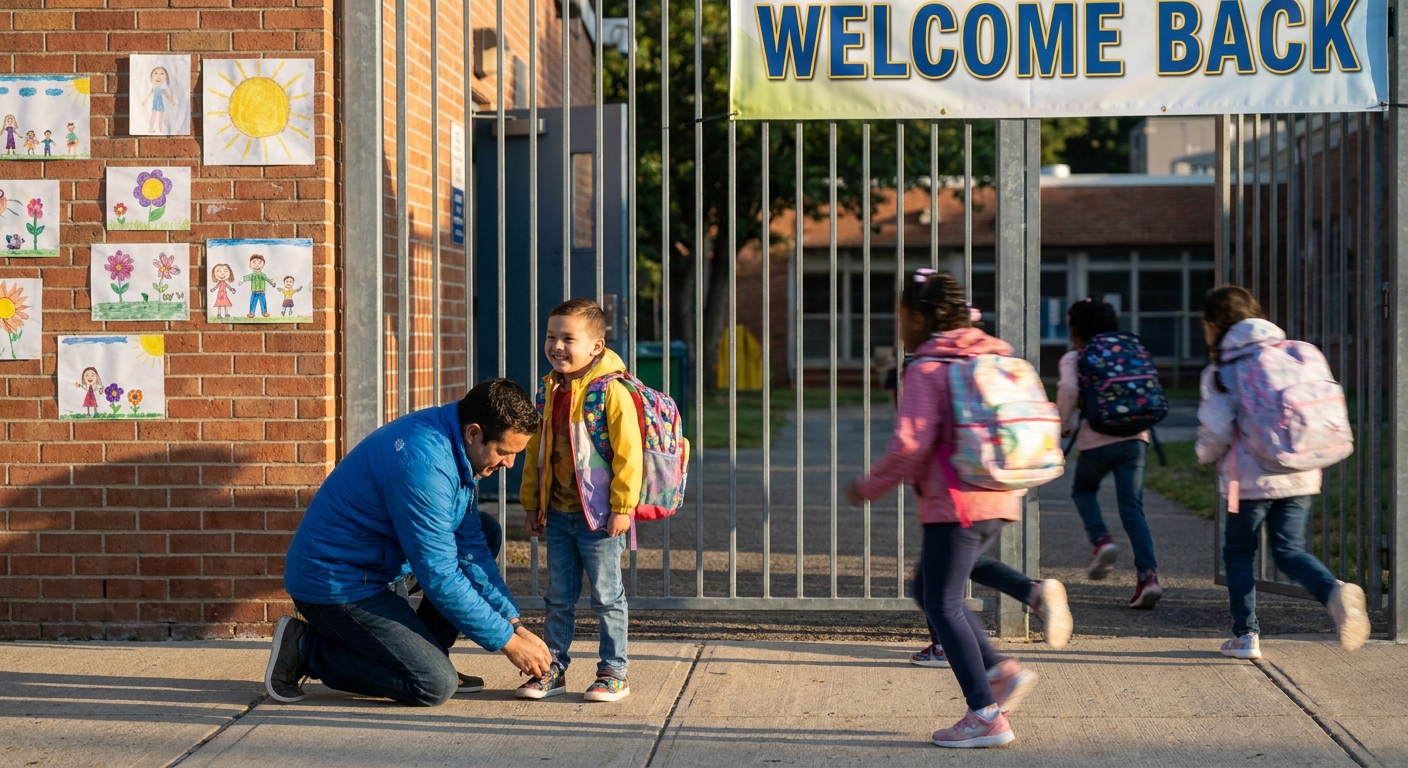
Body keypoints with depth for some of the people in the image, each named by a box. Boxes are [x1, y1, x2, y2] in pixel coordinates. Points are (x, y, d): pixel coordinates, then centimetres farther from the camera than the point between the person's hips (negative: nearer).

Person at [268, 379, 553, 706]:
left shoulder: (456, 447, 2)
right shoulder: (423, 464, -28)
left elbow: (470, 549, 7)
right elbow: (440, 577, -25)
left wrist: (515, 624, 0)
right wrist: (508, 641, -17)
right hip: (334, 582, -10)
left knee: (485, 533, 11)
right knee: (436, 685, -15)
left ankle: (424, 654, 12)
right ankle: (304, 649, -3)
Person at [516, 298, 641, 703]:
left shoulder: (611, 392, -14)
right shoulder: (549, 391, 7)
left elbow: (628, 453, -15)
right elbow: (535, 450, 15)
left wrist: (622, 506, -17)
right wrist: (531, 503, 13)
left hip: (598, 515, -6)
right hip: (557, 514, 6)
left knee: (607, 596, 4)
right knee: (558, 597, 13)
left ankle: (614, 673, 13)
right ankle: (552, 669, 21)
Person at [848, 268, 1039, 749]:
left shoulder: (926, 370, -10)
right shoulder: (994, 357, 14)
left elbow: (912, 445, -17)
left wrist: (870, 487, -4)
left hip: (955, 503, -8)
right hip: (998, 500, 9)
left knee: (943, 605, 0)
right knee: (931, 591, 20)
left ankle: (987, 716, -4)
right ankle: (1001, 671, 7)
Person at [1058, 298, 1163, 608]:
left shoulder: (1073, 359, 1)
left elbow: (1069, 390, -15)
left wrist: (1063, 426, -1)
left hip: (1096, 441, -3)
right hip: (1135, 439, 3)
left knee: (1083, 491, 25)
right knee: (1132, 509, 2)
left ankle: (1101, 540, 1)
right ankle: (1148, 574, -13)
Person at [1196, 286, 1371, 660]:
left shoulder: (1221, 373, -6)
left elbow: (1216, 431, -12)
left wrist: (1206, 455, 10)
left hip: (1252, 479, -4)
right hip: (1299, 475, 4)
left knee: (1238, 554, 12)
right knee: (1290, 550, 10)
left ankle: (1246, 635, 11)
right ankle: (1335, 591, -19)